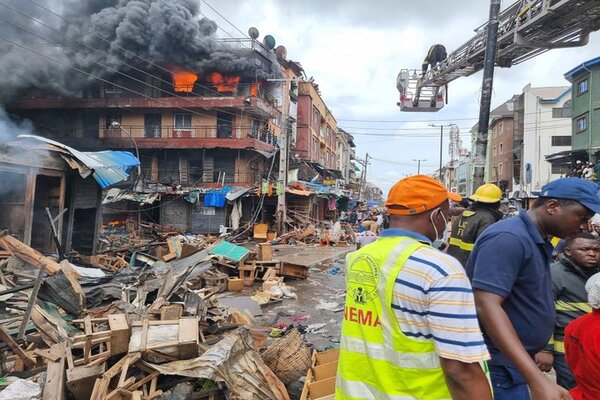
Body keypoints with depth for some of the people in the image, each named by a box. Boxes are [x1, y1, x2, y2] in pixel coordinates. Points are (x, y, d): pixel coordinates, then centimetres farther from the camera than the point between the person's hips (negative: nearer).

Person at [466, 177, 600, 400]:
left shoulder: (538, 242, 9)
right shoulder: (509, 238, -22)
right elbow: (487, 307, -31)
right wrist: (538, 381, -36)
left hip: (513, 362, 9)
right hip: (497, 365, -9)